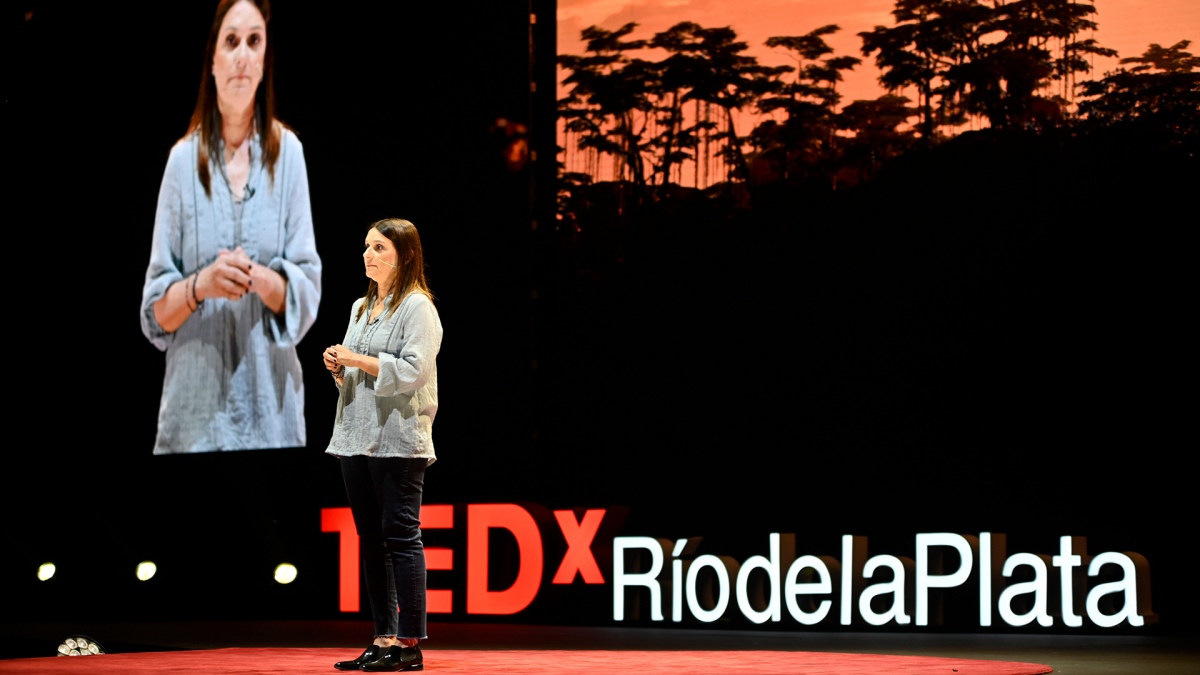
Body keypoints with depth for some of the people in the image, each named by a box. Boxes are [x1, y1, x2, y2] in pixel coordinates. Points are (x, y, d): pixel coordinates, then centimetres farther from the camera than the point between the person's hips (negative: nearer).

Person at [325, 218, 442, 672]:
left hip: (398, 439, -8)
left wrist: (360, 360, -15)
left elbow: (416, 370, -16)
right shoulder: (361, 308, 19)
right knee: (370, 537, 8)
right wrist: (339, 367, 4)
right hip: (356, 435, 8)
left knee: (401, 534, -8)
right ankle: (384, 638, 12)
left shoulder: (417, 307, -6)